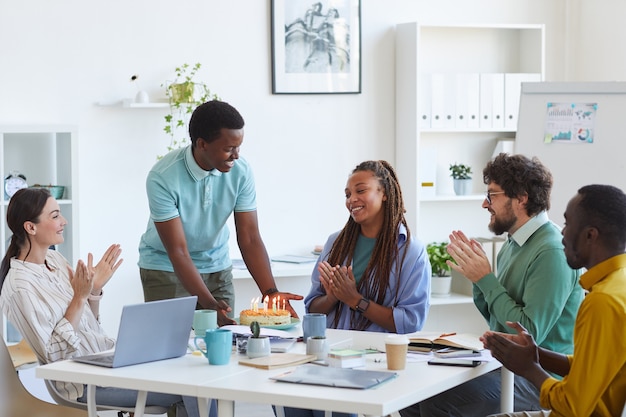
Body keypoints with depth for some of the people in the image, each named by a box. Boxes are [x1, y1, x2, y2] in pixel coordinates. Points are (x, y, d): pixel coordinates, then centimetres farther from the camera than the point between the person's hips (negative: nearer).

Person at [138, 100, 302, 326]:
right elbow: (178, 252, -26)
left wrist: (271, 292, -24)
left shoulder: (241, 171, -15)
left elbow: (250, 239, -12)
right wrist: (209, 303, -36)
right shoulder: (163, 177, -26)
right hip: (166, 267, -3)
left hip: (217, 266, 3)